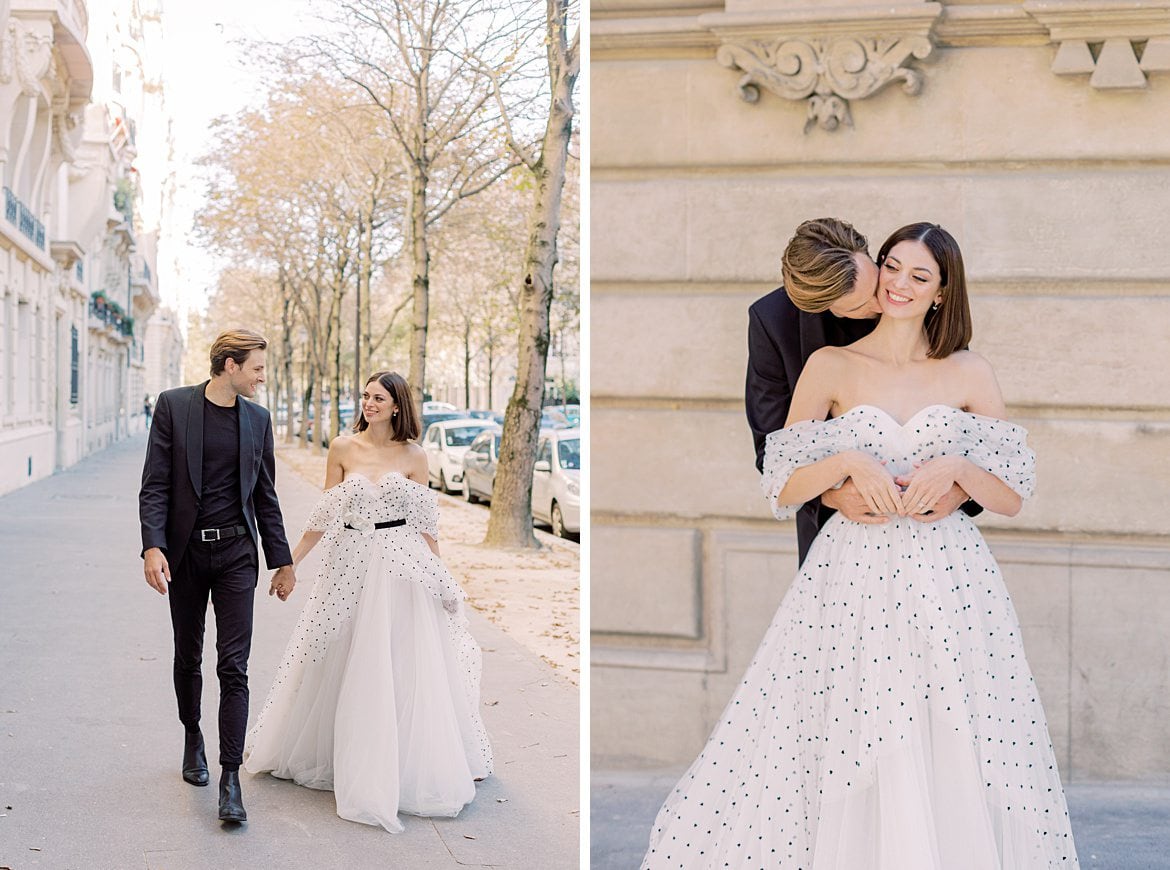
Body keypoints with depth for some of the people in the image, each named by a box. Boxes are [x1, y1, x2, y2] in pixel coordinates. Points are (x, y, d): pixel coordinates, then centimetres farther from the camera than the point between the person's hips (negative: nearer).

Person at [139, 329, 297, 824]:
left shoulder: (257, 419, 7)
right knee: (188, 658, 14)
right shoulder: (173, 406, -3)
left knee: (234, 667, -6)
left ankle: (230, 778, -6)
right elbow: (154, 485, -6)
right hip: (185, 552, -1)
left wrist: (282, 561, 12)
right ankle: (193, 740, 38)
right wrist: (153, 547, -18)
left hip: (237, 553, 1)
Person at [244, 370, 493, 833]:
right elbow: (324, 516, 5)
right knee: (341, 669, 10)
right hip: (350, 565, 1)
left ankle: (409, 769, 17)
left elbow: (425, 525, 4)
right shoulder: (342, 448, 2)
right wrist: (290, 561, 2)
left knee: (403, 669, 3)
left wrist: (439, 578, 3)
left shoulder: (414, 456, 0)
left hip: (401, 569, -1)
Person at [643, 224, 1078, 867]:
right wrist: (847, 462, -15)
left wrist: (955, 466, -12)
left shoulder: (971, 374, 7)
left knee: (954, 758, -1)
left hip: (949, 579, 1)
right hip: (851, 578, -1)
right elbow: (783, 490, 1)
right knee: (845, 744, -2)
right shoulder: (830, 367, 5)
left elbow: (1011, 499, 5)